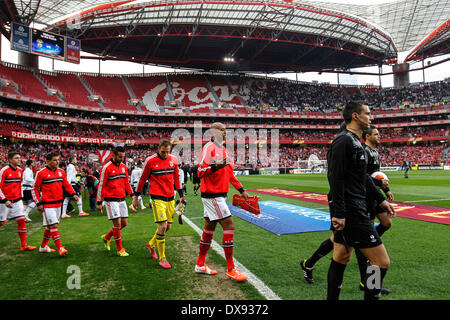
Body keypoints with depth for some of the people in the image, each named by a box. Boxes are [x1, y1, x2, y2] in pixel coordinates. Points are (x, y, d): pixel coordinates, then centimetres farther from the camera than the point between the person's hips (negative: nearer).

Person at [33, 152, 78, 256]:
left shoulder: (61, 171, 7)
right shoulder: (41, 173, -8)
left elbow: (66, 185, 13)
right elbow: (35, 189, -3)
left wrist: (73, 194, -4)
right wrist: (39, 203, -8)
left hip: (58, 203, 6)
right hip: (47, 204, -6)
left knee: (50, 226, 15)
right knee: (53, 225, -9)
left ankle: (43, 246, 31)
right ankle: (60, 248, -6)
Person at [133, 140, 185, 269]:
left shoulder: (174, 159, 6)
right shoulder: (150, 161, -7)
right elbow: (143, 179, 2)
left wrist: (181, 194, 17)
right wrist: (136, 197, 6)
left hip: (170, 198, 5)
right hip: (157, 198, -5)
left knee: (168, 226, 10)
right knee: (162, 226, -13)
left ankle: (151, 244, 36)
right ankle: (162, 258, 2)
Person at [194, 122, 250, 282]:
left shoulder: (223, 149, 18)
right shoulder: (209, 147, -11)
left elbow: (229, 173, 23)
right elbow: (200, 172, -17)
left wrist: (241, 190, 20)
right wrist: (215, 166, -34)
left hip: (219, 195, 9)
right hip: (212, 195, -9)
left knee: (209, 227, 14)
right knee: (229, 226, -10)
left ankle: (200, 265, 26)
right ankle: (230, 269, 1)